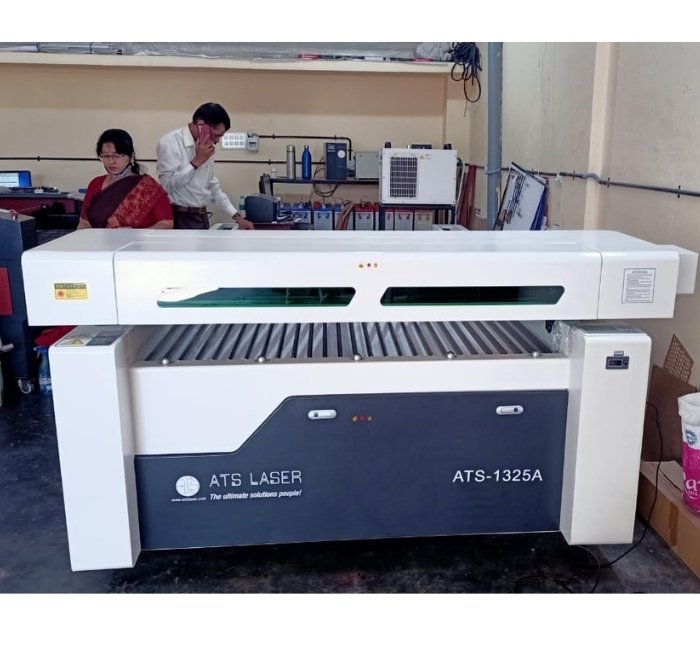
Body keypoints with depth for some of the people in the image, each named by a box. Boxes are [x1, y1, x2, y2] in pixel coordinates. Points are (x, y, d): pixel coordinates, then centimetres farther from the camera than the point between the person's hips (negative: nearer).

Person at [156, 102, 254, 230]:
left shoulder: (206, 148, 11)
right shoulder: (171, 142, -12)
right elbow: (167, 184, -21)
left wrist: (237, 216, 15)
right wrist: (196, 162, -18)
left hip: (201, 217, 8)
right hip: (181, 219, -8)